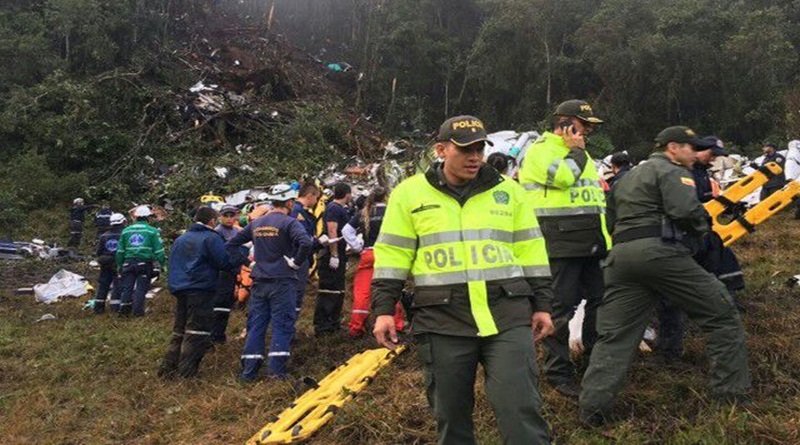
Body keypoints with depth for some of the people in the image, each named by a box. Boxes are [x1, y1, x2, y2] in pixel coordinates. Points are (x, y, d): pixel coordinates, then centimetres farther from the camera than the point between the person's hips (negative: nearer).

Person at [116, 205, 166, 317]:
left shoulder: (126, 231, 12)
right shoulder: (152, 231, 0)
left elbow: (120, 251, 14)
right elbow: (159, 250, -3)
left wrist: (119, 265, 21)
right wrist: (162, 264, 3)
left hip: (128, 264, 3)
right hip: (145, 263, -3)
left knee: (127, 287, 8)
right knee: (141, 288, 1)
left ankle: (124, 309, 3)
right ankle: (138, 310, 0)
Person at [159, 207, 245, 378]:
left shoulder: (180, 239, 17)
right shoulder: (211, 238, -8)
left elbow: (173, 264, 23)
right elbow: (226, 262, -12)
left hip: (179, 289, 8)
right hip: (201, 291, -8)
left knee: (179, 331, 16)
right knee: (197, 332, -3)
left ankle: (168, 368, 14)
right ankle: (185, 373, -6)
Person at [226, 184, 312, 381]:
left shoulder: (256, 223, 11)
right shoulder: (288, 222, -8)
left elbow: (231, 244, 18)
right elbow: (305, 243, -25)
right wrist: (295, 262, -12)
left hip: (259, 282, 5)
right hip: (282, 282, -5)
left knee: (255, 325, 9)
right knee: (282, 324, 0)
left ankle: (248, 371, 10)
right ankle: (277, 369, -3)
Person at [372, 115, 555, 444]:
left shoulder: (509, 191, 10)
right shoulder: (409, 193, 5)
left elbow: (531, 252, 13)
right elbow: (392, 255, 5)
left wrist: (542, 305, 10)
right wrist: (384, 310, -1)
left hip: (507, 314, 1)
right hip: (443, 320, 0)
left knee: (520, 408, -4)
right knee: (450, 412, 9)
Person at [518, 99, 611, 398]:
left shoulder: (580, 153, 24)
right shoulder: (541, 150, -5)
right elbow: (562, 176, -25)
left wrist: (603, 236, 26)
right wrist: (575, 150, -7)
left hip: (590, 243, 9)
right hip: (560, 244, -9)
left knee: (598, 300, 15)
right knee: (561, 307, -7)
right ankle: (558, 372, 2)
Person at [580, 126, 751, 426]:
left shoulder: (626, 179, 29)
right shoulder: (671, 170, 2)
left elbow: (611, 223, 29)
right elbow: (686, 211, -13)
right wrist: (702, 227, 5)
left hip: (620, 256, 7)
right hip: (661, 252, -7)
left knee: (614, 336, 5)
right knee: (721, 312, 7)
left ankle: (593, 406, -5)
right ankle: (730, 393, 10)